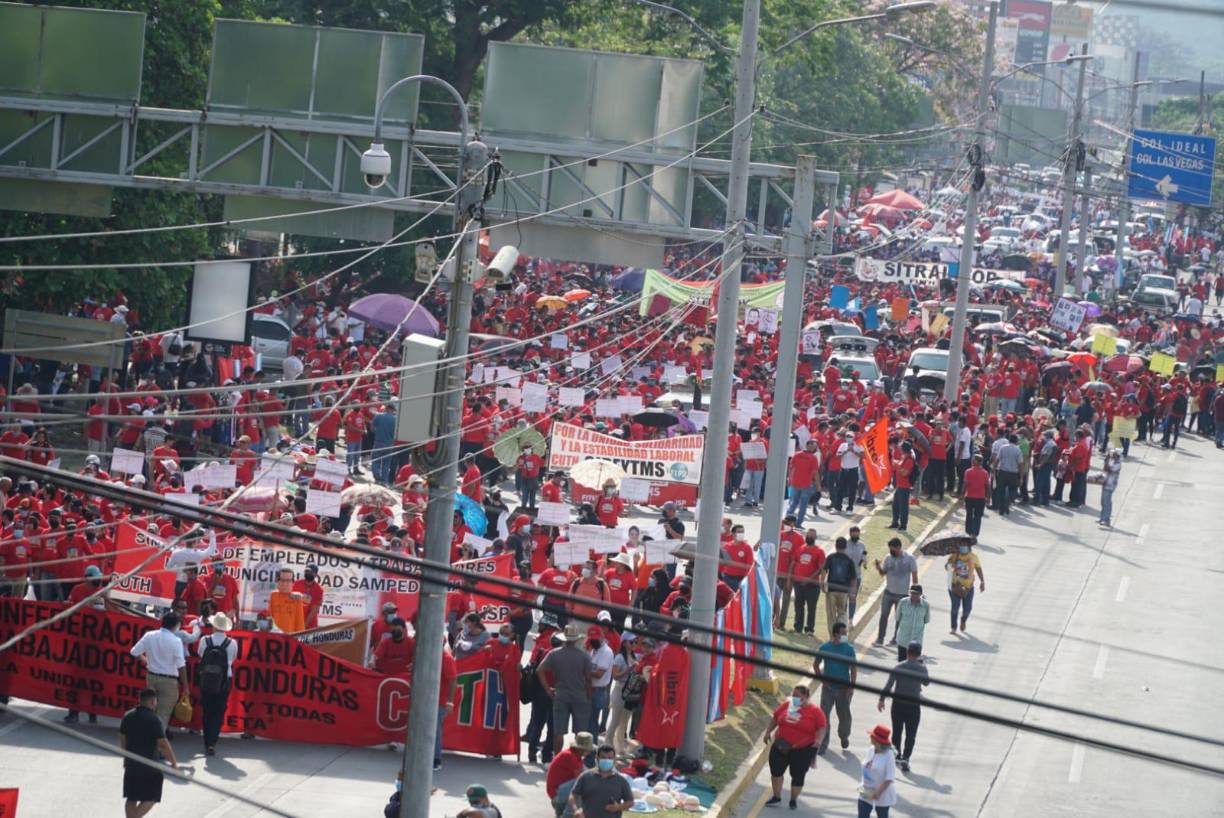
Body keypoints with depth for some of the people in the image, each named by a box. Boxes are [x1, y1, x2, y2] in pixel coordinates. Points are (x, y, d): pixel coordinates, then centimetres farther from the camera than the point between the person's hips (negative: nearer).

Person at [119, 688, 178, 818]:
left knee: (131, 798, 15)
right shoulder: (154, 720, -17)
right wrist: (174, 763, -10)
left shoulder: (128, 716, 3)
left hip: (131, 764, 6)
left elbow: (122, 739, 12)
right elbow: (163, 744, -19)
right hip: (150, 766, -6)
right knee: (149, 800, 3)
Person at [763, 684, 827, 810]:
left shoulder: (815, 711, -11)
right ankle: (776, 797, 27)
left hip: (803, 750, -4)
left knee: (798, 775, 4)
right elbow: (775, 718, 13)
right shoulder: (786, 706, 1)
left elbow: (821, 728, -13)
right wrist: (768, 732, 8)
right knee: (776, 770, 9)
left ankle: (794, 799, 24)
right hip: (781, 747, 4)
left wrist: (818, 740, -29)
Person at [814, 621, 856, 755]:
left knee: (844, 715, 12)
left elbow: (853, 668, -3)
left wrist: (851, 687, -9)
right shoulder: (825, 648, -7)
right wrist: (822, 679, -3)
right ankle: (823, 743, 5)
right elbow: (815, 664, 6)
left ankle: (844, 737, 37)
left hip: (844, 688, 0)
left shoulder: (849, 649, -6)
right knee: (824, 715, -3)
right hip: (828, 687, 0)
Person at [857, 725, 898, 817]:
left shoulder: (888, 756, -22)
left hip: (883, 795, -7)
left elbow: (889, 778, -23)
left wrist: (878, 793, -25)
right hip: (866, 793, 7)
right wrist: (862, 784, 5)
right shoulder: (871, 751, -1)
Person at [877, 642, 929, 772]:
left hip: (898, 704, 1)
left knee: (897, 731, 17)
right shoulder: (921, 669, -9)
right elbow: (926, 682, 10)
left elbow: (888, 685, -10)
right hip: (913, 705, -1)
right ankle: (905, 759, -7)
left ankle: (897, 755, 28)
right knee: (910, 734, 3)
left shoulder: (898, 667, -7)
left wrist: (881, 700, -4)